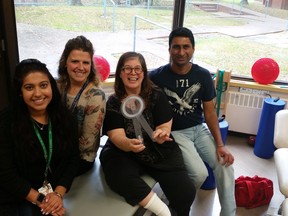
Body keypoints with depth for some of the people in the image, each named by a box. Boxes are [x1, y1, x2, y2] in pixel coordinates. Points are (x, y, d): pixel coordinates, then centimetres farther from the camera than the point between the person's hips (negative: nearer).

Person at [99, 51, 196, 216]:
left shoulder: (157, 95, -3)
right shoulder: (113, 103, -5)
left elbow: (165, 127, -6)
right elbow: (117, 136, -15)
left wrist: (161, 134, -32)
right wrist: (128, 144, -40)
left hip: (160, 152, 1)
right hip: (126, 154, 0)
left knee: (186, 192, -18)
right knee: (117, 175, -34)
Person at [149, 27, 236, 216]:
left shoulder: (203, 75, -2)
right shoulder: (157, 77, -13)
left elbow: (210, 112, 1)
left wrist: (220, 145, -6)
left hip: (199, 129, 4)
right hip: (174, 132, -4)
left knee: (225, 166, -13)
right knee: (200, 173, -22)